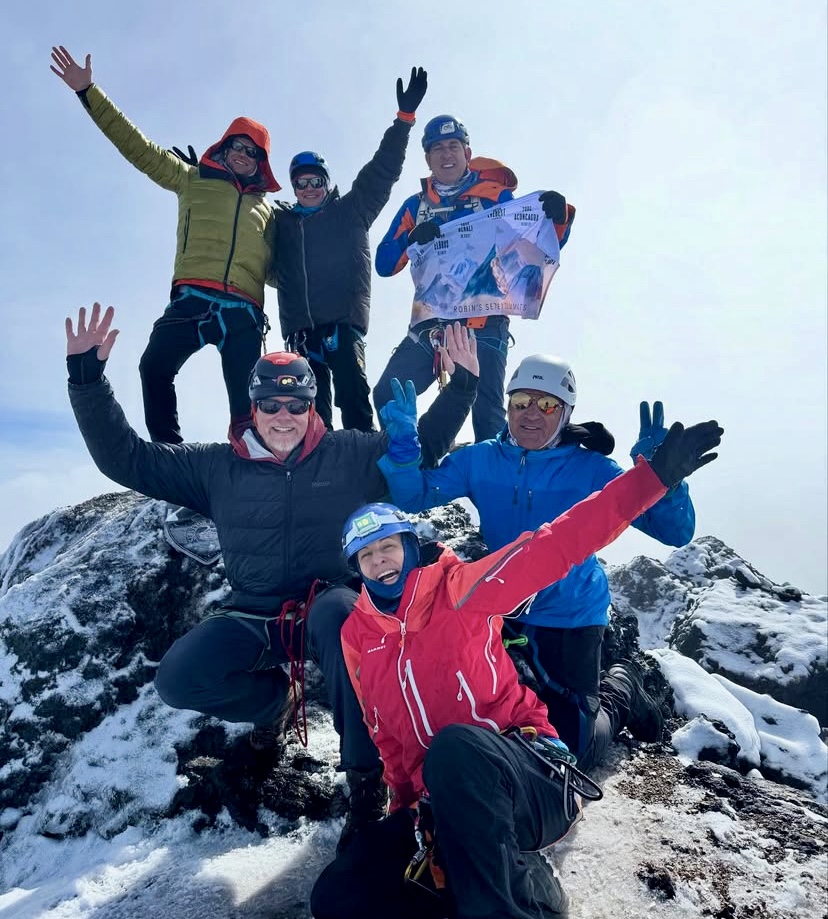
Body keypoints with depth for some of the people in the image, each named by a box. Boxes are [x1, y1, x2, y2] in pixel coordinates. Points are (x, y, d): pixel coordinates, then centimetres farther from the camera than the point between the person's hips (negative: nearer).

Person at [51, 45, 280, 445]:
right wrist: (88, 92, 12)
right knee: (155, 367, -10)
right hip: (192, 300, -1)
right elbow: (136, 146, 17)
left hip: (243, 313, 1)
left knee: (247, 403, -1)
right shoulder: (194, 181, 22)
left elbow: (276, 268, 28)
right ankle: (169, 452, -4)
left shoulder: (265, 209, 28)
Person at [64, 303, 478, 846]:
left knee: (340, 614, -39)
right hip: (252, 619, 3)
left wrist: (462, 385, -5)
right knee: (178, 679, -21)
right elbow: (126, 458, 4)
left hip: (329, 605, -2)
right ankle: (274, 699, 13)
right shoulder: (218, 466, 4)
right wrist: (87, 379, -4)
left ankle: (367, 780, -22)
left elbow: (426, 444, 7)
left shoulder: (352, 455, 1)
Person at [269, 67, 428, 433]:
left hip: (343, 320, -3)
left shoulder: (350, 211, 17)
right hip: (299, 326, 3)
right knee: (311, 406, -2)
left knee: (352, 393, -19)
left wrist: (404, 117, 3)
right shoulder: (282, 222, 23)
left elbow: (383, 170, 9)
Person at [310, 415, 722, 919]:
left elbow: (553, 547, -13)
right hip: (446, 809, 6)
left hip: (535, 779, -6)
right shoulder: (358, 637, 11)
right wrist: (404, 805, 14)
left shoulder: (457, 589, -4)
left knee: (455, 746, -39)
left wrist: (654, 475, -19)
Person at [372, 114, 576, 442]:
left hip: (483, 322, -3)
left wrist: (558, 218, -19)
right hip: (429, 322, 4)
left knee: (487, 412, -11)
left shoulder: (497, 197, 6)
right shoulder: (415, 206, 15)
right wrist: (412, 239, -14)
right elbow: (384, 265, 6)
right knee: (387, 396, -2)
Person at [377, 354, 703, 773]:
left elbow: (675, 531, -19)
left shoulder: (591, 470, -15)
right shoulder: (480, 460, -7)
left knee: (573, 750, 6)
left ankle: (621, 687, 34)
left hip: (570, 618, -3)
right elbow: (414, 496, -11)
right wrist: (404, 445, -29)